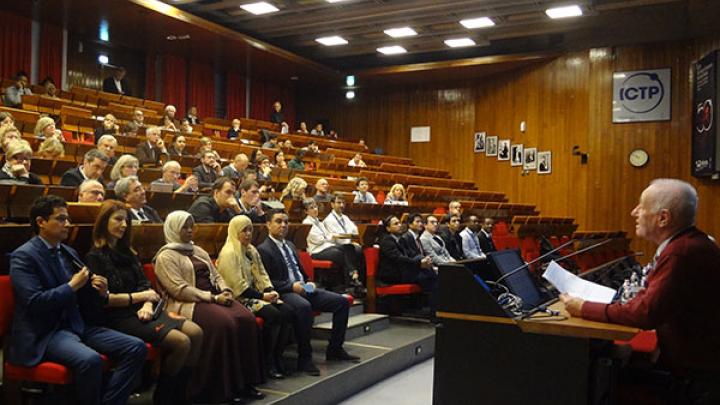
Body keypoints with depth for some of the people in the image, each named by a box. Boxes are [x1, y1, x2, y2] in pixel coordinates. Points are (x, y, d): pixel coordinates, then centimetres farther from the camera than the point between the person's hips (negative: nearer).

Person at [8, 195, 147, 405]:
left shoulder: (69, 253, 16)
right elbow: (34, 302, -19)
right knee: (90, 360, -35)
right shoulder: (23, 256, -7)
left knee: (136, 348, -11)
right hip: (44, 333, -7)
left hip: (77, 325, 7)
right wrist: (72, 286, -11)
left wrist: (100, 293, -2)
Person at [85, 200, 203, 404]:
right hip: (118, 317, -7)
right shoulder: (95, 257, -4)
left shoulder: (126, 252, 19)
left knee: (196, 333, -13)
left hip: (140, 311, 8)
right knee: (181, 342, -24)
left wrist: (147, 305, -7)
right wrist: (140, 296, -10)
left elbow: (144, 284, 14)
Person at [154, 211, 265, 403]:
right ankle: (223, 388, -22)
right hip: (188, 303, -7)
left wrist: (225, 290, -3)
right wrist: (212, 297, -18)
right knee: (224, 323, -32)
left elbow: (216, 275, 20)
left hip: (214, 298, 7)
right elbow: (179, 289, -13)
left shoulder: (199, 251, 23)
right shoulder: (166, 256, -2)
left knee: (246, 318, -19)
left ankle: (245, 381, -15)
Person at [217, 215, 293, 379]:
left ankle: (277, 357, -5)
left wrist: (270, 290, -5)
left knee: (287, 312, -15)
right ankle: (267, 362, -14)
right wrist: (262, 296, -16)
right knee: (273, 315, -28)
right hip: (240, 299, -8)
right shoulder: (228, 253, -11)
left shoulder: (252, 251, 16)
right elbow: (238, 286, -17)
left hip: (257, 295, 8)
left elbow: (262, 275, 15)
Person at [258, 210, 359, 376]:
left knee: (342, 301, -5)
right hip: (284, 293, -8)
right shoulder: (263, 250, -5)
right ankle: (304, 358, -27)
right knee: (304, 307, -40)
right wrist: (291, 286, -20)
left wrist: (309, 283, 7)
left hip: (303, 289, 8)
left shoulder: (290, 245, 22)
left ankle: (335, 349, 5)